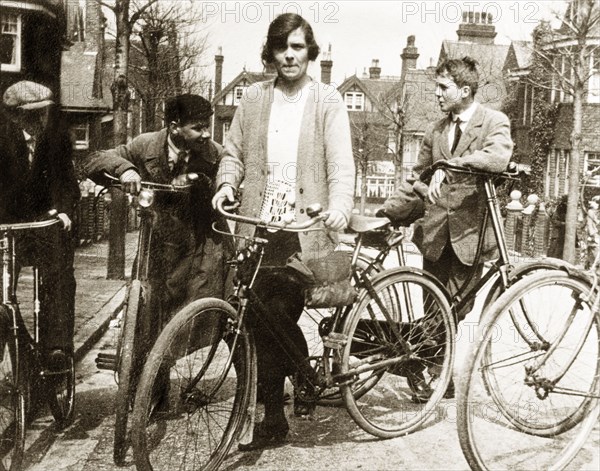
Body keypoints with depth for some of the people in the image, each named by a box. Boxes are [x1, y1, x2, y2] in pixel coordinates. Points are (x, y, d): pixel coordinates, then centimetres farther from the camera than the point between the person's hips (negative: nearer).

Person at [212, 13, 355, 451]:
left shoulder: (328, 101, 2)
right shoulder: (254, 98, 11)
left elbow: (341, 162, -7)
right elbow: (235, 151, 14)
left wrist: (340, 207, -24)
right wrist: (227, 182, -7)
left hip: (304, 229, -3)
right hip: (261, 224, 3)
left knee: (280, 313, -11)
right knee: (262, 320, 4)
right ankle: (273, 418, 17)